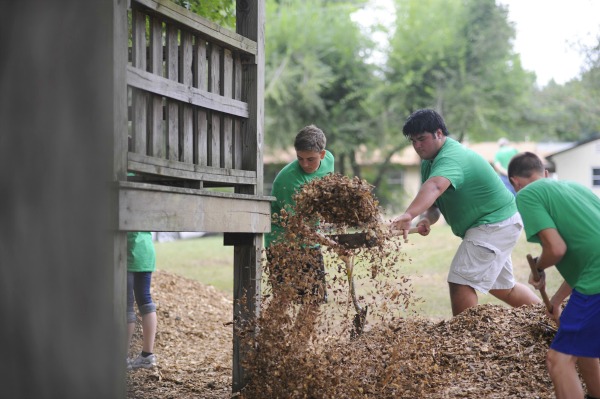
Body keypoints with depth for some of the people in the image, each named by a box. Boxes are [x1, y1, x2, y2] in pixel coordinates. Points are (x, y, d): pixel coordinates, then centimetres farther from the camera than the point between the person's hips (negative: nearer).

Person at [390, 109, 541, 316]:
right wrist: (426, 219, -24)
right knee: (502, 287, 23)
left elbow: (434, 187, -49)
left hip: (495, 224, -11)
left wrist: (409, 215, -65)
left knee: (460, 282, -16)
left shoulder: (451, 158, -28)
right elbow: (433, 201, 0)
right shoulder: (428, 161, 4)